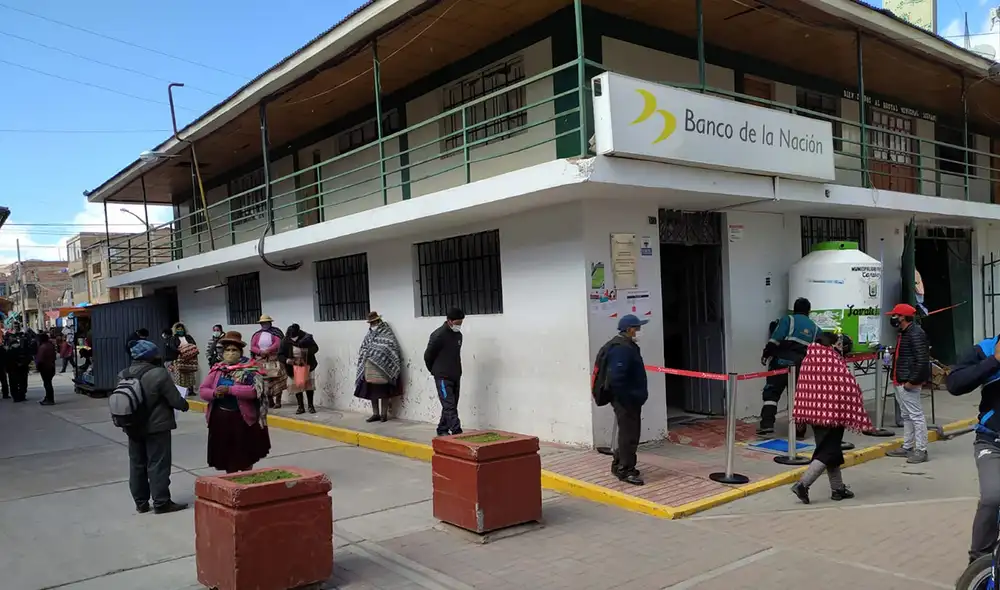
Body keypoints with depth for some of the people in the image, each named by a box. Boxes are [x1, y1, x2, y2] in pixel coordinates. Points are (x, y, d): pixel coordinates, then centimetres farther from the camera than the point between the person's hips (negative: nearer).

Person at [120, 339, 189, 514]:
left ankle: (141, 502, 22)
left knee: (137, 464, 14)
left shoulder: (124, 375, 3)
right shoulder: (158, 374, -18)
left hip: (133, 427, 7)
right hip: (156, 427, -7)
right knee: (158, 464, 1)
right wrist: (184, 405, 6)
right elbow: (175, 400, -15)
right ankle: (161, 502, 5)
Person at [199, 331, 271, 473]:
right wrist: (214, 393, -15)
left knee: (245, 456, 7)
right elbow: (202, 390, 6)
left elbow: (253, 390, -20)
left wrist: (229, 390, -25)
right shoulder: (217, 369, 7)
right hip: (220, 418, 4)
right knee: (226, 455, 12)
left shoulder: (249, 369, -7)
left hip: (242, 417, -4)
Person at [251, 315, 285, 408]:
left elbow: (278, 344, -11)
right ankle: (270, 401, 9)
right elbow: (252, 347, 6)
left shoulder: (275, 332, 2)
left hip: (274, 360, -3)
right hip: (261, 361, 3)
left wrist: (267, 351, -20)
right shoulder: (257, 334, 13)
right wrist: (260, 351, -12)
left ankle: (278, 401, -3)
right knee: (265, 381, 2)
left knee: (276, 380, -7)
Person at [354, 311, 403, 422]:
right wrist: (363, 366, 7)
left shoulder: (387, 334, -2)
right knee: (372, 391, 8)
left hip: (383, 368, -5)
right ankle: (375, 414, 17)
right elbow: (362, 351, 18)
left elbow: (392, 350, -10)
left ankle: (384, 414, 10)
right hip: (370, 369, 6)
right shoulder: (369, 335, 16)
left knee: (384, 392, 2)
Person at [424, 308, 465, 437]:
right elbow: (428, 356, -7)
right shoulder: (438, 335, -16)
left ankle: (442, 430, 23)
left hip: (456, 377, 8)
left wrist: (456, 371, 16)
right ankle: (457, 432, -13)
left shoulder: (458, 335, 7)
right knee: (450, 407, -10)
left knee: (451, 406, 12)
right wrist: (435, 371, 6)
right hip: (443, 378, -7)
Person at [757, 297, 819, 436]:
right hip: (802, 367, 4)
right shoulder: (815, 328, 18)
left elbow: (775, 339, -9)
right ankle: (799, 429, 14)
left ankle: (767, 425, -12)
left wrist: (766, 354, -2)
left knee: (771, 392, 0)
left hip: (782, 362, -4)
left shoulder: (788, 319, 3)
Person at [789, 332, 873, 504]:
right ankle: (802, 484, -10)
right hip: (833, 413, -7)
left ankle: (838, 488, 26)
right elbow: (848, 390, -14)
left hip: (814, 412, 7)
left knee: (831, 451, 18)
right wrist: (857, 416, -7)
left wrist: (805, 414, 17)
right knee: (828, 452, 0)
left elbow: (802, 389, 9)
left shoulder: (809, 361, 5)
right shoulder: (836, 364, -15)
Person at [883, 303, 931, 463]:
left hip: (908, 384, -11)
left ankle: (921, 451, -1)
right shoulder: (903, 333, 15)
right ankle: (907, 447, 26)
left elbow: (922, 360, -22)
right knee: (906, 416, 17)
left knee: (916, 416, -5)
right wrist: (896, 379, 15)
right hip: (899, 383, 11)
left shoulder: (916, 334, -16)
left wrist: (912, 381, -21)